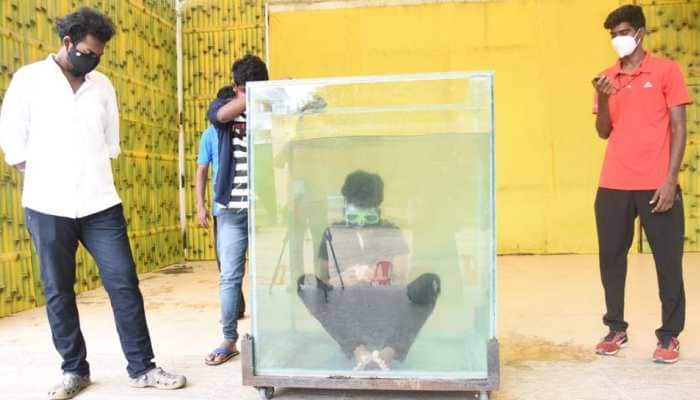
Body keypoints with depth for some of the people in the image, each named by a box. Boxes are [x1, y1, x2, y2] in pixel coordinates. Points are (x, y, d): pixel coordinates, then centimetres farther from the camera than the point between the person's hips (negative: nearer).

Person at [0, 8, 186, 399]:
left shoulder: (103, 85, 10)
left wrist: (92, 178, 9)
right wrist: (47, 180, 1)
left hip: (101, 204, 2)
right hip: (49, 207, -2)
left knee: (124, 283, 0)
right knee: (58, 292, 6)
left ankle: (142, 368, 9)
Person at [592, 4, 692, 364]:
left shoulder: (666, 70, 2)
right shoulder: (607, 78, 12)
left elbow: (678, 128, -2)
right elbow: (604, 132, 11)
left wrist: (670, 179, -10)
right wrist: (603, 100, -7)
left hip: (656, 185, -3)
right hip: (613, 186, 4)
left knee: (668, 261, 3)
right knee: (611, 259, 7)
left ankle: (669, 335, 15)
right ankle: (616, 328, 20)